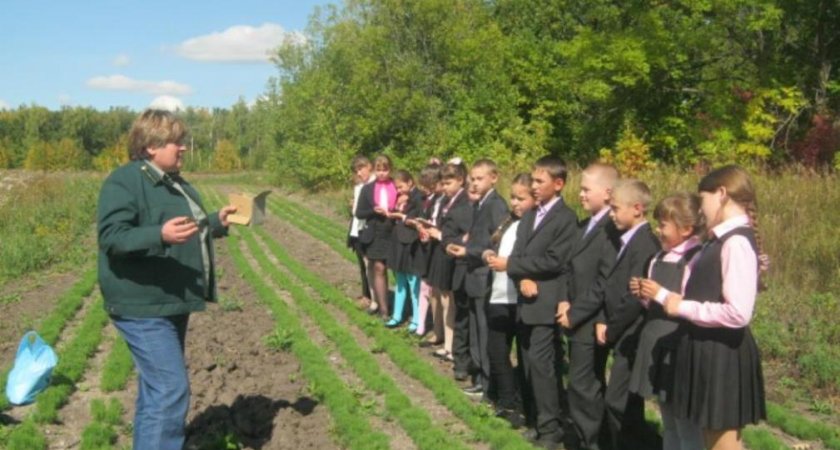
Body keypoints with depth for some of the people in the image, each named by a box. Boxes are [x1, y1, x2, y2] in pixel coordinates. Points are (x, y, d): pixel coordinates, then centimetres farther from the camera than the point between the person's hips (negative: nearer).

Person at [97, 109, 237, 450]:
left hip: (172, 303, 10)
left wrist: (216, 222, 13)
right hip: (144, 307, -10)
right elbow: (111, 237, -25)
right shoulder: (124, 181, -14)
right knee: (171, 391, -15)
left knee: (157, 389, 19)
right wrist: (160, 235, -38)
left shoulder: (175, 182, 15)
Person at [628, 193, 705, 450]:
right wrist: (644, 296, 1)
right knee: (668, 425, 19)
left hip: (679, 348, -9)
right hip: (657, 345, 9)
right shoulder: (659, 258, 12)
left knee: (687, 427, 2)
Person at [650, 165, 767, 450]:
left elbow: (738, 313, -27)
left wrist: (683, 308, -18)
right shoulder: (719, 241, 9)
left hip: (723, 353, -9)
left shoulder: (736, 242, -20)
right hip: (707, 350, 9)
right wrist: (663, 295, 10)